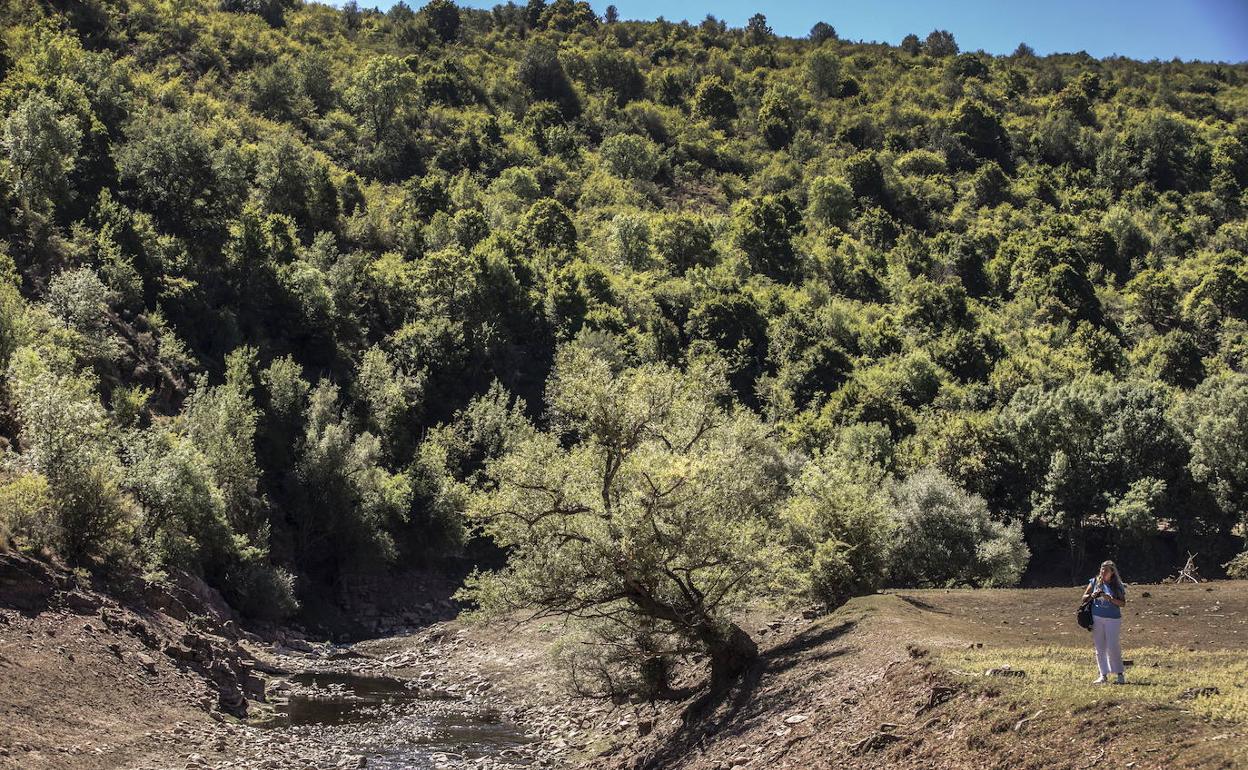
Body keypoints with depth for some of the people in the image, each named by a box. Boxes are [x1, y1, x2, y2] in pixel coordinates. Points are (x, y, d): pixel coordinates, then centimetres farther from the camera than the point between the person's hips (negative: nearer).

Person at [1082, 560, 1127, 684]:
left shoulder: (1117, 586, -1)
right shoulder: (1095, 582, 6)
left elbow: (1123, 603, -5)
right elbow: (1084, 596, 12)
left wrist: (1110, 599, -19)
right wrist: (1093, 596, -8)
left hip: (1113, 619, -3)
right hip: (1096, 618, 3)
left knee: (1113, 647, -6)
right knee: (1100, 648, 6)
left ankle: (1120, 675, 5)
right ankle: (1103, 675, 12)